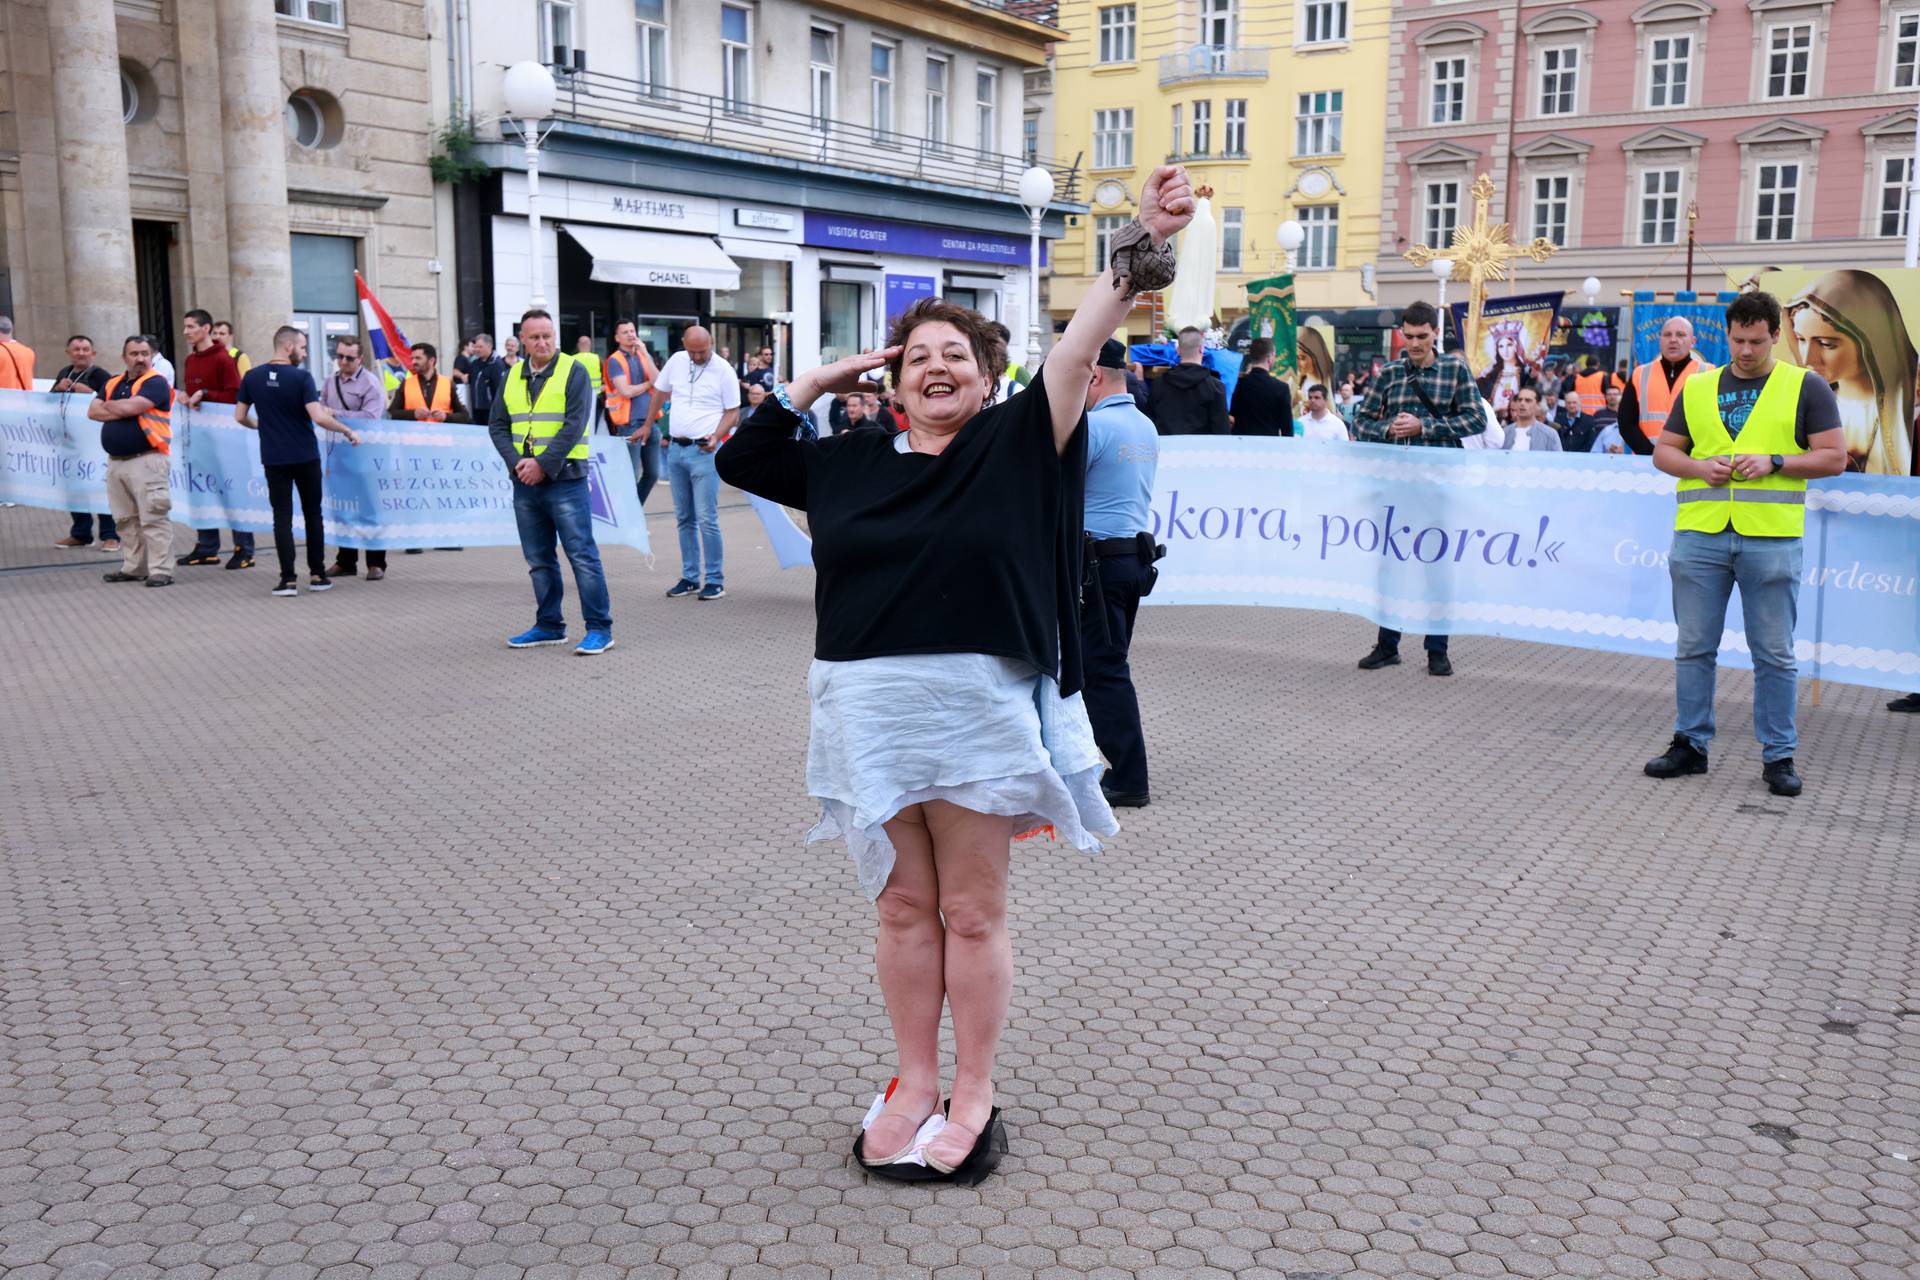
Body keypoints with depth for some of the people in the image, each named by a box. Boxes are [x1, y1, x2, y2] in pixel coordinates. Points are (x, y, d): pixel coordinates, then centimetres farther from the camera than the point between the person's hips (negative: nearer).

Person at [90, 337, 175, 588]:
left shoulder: (155, 383, -6)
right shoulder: (112, 384, 16)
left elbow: (131, 407, -18)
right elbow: (92, 411, 6)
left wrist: (108, 405, 2)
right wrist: (121, 410, -9)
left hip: (146, 460, -8)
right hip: (115, 462, 8)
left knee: (153, 519, -9)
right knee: (126, 519, 13)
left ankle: (161, 571, -7)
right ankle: (133, 568, 22)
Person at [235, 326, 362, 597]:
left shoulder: (252, 377, 1)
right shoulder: (301, 377, -12)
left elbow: (240, 416, 6)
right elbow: (318, 417, -20)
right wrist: (348, 431, -9)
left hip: (274, 459, 2)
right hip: (306, 457, -2)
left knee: (282, 516, 4)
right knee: (313, 514, 11)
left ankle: (288, 579, -1)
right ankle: (317, 575, 13)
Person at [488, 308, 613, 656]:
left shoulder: (573, 372, -3)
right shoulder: (513, 376, 13)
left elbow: (574, 426, -12)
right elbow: (497, 425, 11)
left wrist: (543, 464, -16)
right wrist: (516, 462, -6)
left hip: (564, 480, -6)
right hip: (525, 483, 6)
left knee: (582, 555, -7)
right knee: (538, 559, 12)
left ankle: (600, 628, -4)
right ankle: (549, 626, 21)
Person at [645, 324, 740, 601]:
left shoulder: (723, 370, -6)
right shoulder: (676, 361, 6)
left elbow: (732, 412, -3)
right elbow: (660, 393, 19)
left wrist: (716, 436, -17)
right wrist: (647, 427, 20)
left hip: (704, 451, -5)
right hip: (676, 448, 5)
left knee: (706, 519, -9)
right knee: (684, 519, 10)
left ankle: (715, 581, -2)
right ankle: (690, 578, 18)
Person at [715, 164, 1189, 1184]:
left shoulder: (1013, 444, -1)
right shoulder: (851, 462, 8)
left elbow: (1077, 352, -12)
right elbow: (738, 459, 15)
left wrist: (1138, 249, -21)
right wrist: (819, 380, 9)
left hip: (980, 706, -3)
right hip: (871, 708, 3)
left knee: (973, 914, 8)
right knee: (904, 907, 13)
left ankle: (972, 1094, 22)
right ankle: (914, 1085, 28)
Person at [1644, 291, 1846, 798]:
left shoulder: (1806, 388, 5)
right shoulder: (1697, 388, 13)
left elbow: (1834, 457, 2)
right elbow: (1664, 451, 15)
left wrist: (1773, 462, -12)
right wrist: (1699, 466, -5)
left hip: (1771, 540, -2)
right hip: (1699, 535, 3)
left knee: (1775, 655, 2)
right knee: (1694, 648, 6)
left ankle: (1779, 756, 11)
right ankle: (1690, 745, 17)